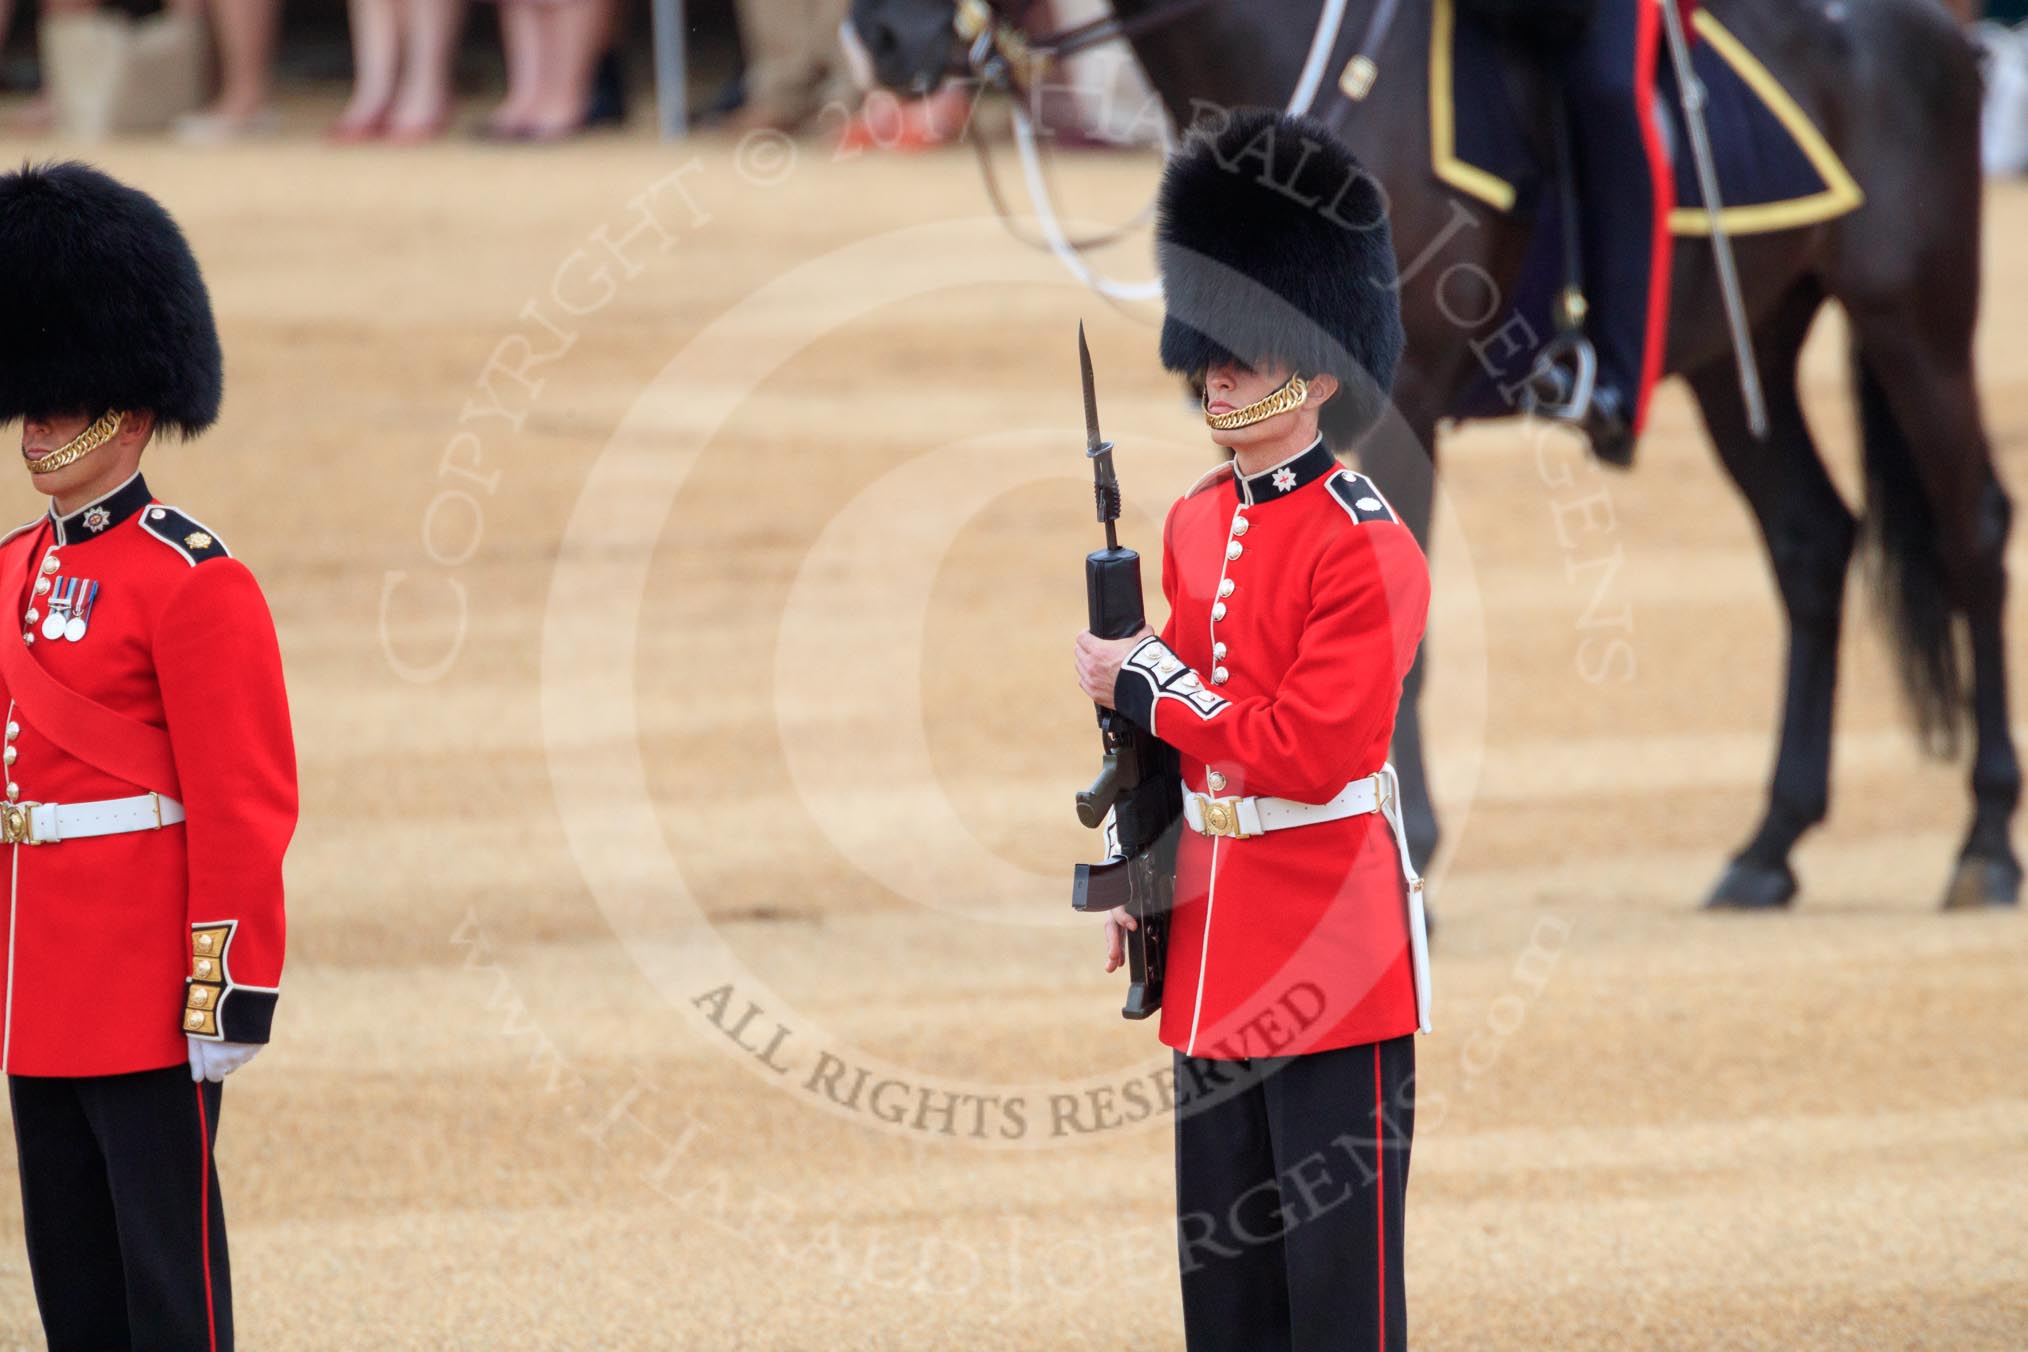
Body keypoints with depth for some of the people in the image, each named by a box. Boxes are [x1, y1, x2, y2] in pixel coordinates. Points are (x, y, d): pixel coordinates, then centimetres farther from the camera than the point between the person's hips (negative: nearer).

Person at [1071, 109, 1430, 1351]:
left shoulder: (1367, 545, -13)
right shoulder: (1195, 524, 11)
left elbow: (1310, 750, -20)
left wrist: (1143, 689, -13)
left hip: (1333, 945, -8)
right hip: (1213, 930, 8)